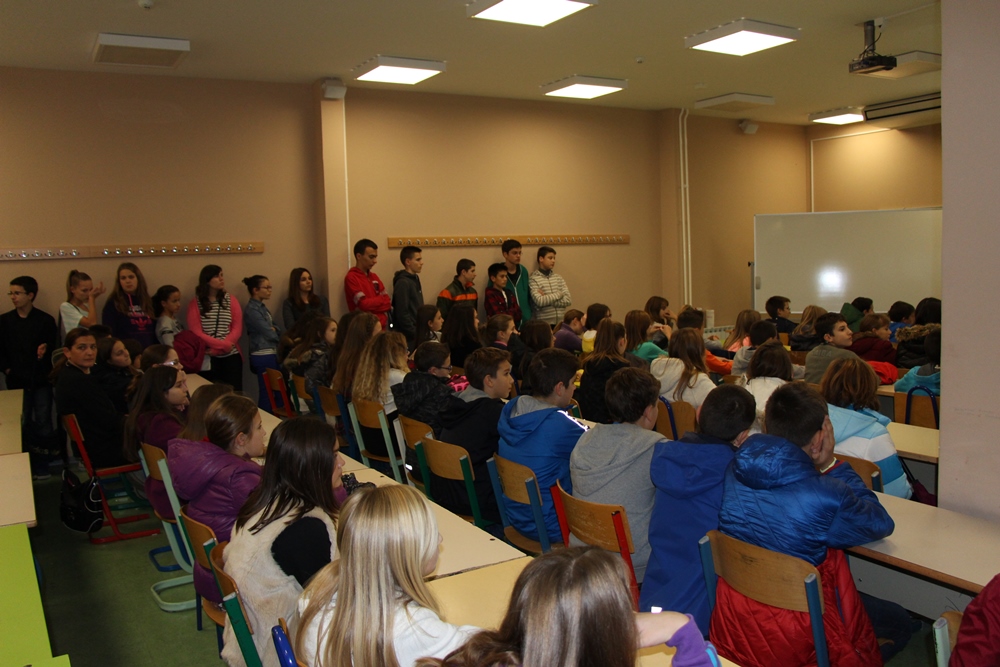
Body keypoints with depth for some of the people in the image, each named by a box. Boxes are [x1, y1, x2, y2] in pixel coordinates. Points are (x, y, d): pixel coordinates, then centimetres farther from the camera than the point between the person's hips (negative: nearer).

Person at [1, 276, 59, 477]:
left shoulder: (45, 320, -1)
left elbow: (54, 349, -3)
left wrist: (45, 352, -22)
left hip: (41, 381, -1)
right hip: (16, 382, 2)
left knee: (43, 423, 1)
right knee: (21, 425, 4)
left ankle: (42, 467, 11)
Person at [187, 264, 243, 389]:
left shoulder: (231, 300, 8)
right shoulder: (195, 303, 2)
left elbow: (237, 329, 1)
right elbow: (196, 332, -6)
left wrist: (221, 348, -13)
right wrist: (223, 344, -15)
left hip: (231, 355, 2)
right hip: (207, 358, -2)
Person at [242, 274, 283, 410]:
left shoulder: (261, 307, 15)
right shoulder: (252, 310, -13)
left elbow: (274, 329, 13)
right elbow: (270, 334, -16)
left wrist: (274, 331, -9)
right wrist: (274, 331, 5)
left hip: (271, 354, 9)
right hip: (263, 356, -9)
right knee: (267, 393, -4)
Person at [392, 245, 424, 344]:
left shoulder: (415, 279, 13)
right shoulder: (403, 283, -16)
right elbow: (402, 314, -20)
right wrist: (415, 334, -18)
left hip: (416, 334, 9)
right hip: (408, 337, -9)